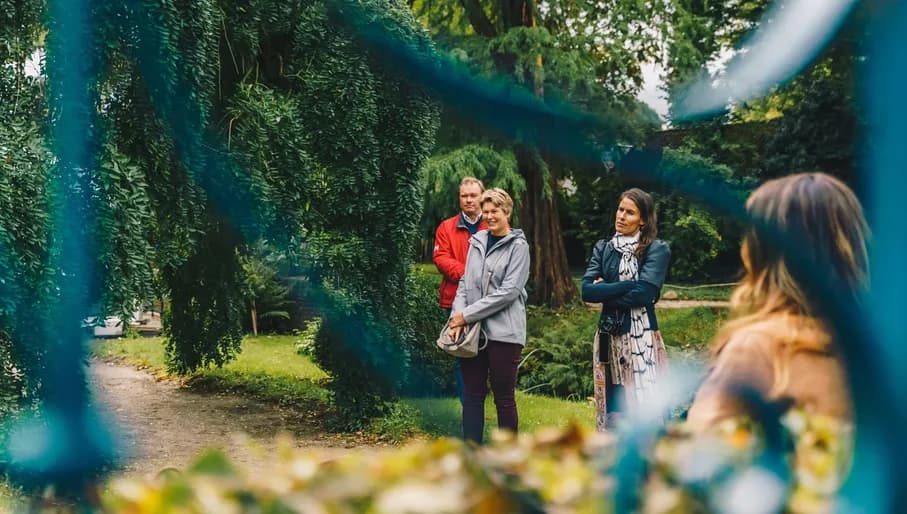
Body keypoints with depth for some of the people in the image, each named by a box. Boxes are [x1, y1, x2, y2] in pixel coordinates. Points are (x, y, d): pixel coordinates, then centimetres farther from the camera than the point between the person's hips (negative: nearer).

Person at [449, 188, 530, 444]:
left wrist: (468, 315, -13)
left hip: (504, 332, -5)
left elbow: (508, 291, -12)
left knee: (504, 397, 2)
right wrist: (458, 313, -7)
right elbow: (465, 282, 12)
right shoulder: (477, 241, 11)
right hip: (473, 331, 5)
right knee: (472, 394, 7)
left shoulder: (518, 246, -5)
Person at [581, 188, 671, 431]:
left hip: (641, 338, -4)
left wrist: (605, 292, -6)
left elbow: (643, 293, -15)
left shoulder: (656, 250, -1)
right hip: (609, 337, 5)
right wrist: (627, 286, -11)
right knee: (612, 412, 8)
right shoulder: (603, 248, 11)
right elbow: (587, 290, -3)